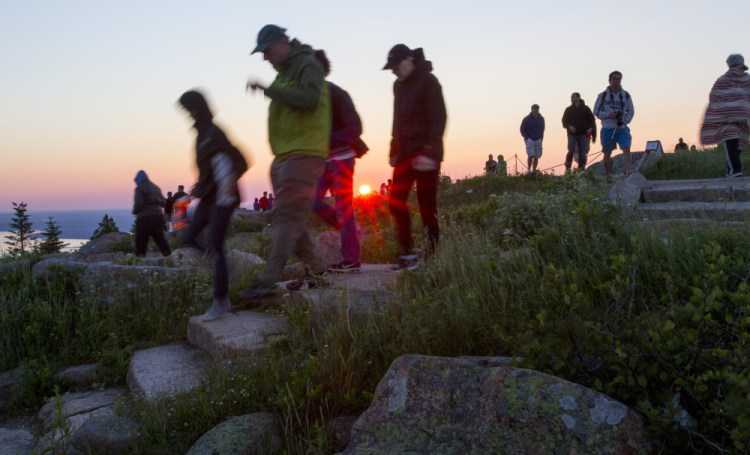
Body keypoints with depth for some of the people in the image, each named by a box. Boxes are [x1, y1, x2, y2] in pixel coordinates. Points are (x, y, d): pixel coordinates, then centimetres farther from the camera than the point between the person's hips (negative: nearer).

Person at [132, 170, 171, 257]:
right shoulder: (156, 187, 14)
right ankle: (168, 255, 11)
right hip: (158, 215, 7)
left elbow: (138, 203, -17)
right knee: (160, 238, 14)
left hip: (145, 218, -7)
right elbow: (162, 202, 13)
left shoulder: (140, 188, -8)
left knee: (141, 240, -1)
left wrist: (135, 211, 1)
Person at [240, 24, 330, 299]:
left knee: (288, 217, -12)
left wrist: (269, 89, -23)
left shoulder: (308, 65, -6)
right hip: (285, 156, 10)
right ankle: (314, 272, 20)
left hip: (303, 155, -10)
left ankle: (267, 283, -15)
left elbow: (309, 99, -24)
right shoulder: (285, 73, 22)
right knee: (295, 219, 11)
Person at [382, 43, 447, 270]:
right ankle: (407, 254, 8)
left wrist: (430, 152, -21)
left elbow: (439, 118, -14)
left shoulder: (428, 81, -7)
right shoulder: (399, 85, 15)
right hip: (405, 153, 7)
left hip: (425, 154, -7)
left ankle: (433, 253, 5)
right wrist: (394, 150, 16)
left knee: (426, 204, -5)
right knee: (396, 201, 1)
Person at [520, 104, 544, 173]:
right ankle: (529, 170, -8)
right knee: (531, 155, -16)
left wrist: (541, 137, 12)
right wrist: (526, 137, -4)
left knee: (536, 157, 1)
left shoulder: (541, 119, 8)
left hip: (538, 140, 4)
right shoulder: (527, 119, -5)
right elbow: (522, 129, 2)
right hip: (529, 139, -4)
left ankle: (534, 171, 8)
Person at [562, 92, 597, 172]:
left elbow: (591, 120, 7)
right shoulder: (568, 109, 10)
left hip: (583, 135, 0)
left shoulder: (585, 108, 7)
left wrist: (591, 128, -10)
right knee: (571, 151, -16)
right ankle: (567, 169, -5)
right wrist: (569, 126, -10)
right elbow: (564, 121, 10)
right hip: (572, 134, 0)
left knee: (582, 154, 0)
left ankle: (581, 170, 5)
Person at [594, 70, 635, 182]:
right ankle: (608, 176, 20)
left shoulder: (626, 95, 8)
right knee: (607, 153, 7)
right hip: (608, 129, -1)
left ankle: (628, 172, -22)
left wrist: (625, 120, -8)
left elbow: (631, 111, 11)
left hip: (622, 128, 1)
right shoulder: (603, 95, 2)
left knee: (626, 149, -18)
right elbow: (596, 111, 1)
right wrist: (608, 115, -15)